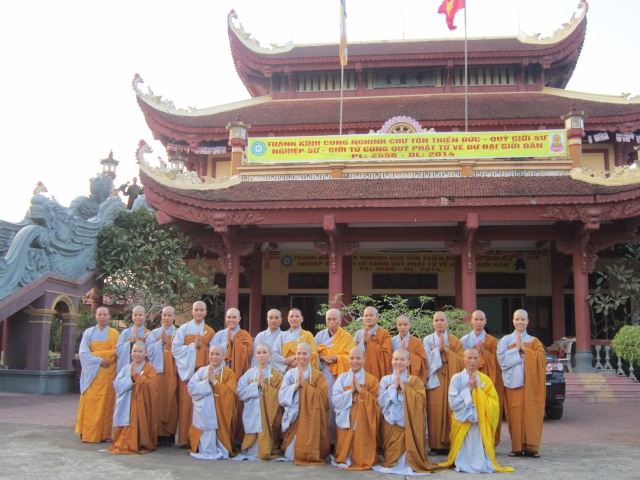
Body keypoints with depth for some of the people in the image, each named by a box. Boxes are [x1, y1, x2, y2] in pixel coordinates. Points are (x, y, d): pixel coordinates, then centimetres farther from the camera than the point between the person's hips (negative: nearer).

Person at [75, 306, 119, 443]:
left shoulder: (114, 333, 6)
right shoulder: (88, 332, 9)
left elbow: (115, 352, -4)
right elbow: (83, 352, -1)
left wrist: (93, 354, -8)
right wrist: (98, 360, -13)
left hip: (107, 374, -1)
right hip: (91, 372, 1)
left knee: (105, 402, -2)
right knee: (89, 403, -1)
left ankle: (103, 434, 4)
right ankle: (88, 433, 6)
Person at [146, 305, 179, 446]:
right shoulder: (154, 333, 14)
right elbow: (149, 350, 2)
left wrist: (168, 341, -7)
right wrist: (161, 341, -7)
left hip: (172, 371, -1)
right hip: (157, 369, 1)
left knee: (171, 401, -5)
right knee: (158, 401, -6)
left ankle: (170, 434, 0)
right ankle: (158, 433, -1)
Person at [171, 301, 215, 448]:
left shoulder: (210, 331, 12)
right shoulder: (184, 329, 5)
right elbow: (175, 348, -2)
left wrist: (201, 345, -4)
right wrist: (193, 345, -9)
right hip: (187, 370, -2)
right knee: (187, 402, -6)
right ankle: (185, 438, 0)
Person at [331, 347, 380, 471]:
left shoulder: (371, 380, 4)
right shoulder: (342, 378, 5)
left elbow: (376, 403, -6)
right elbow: (335, 401, -4)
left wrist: (360, 390, -13)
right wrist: (351, 391, -13)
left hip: (363, 423, 0)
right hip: (345, 420, 1)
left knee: (361, 446, -6)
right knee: (345, 448, -4)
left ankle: (362, 461, 18)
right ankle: (344, 459, 19)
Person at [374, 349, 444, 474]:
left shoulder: (415, 381, 7)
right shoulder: (385, 380, 8)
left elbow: (421, 400, -12)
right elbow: (381, 402, -5)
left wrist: (403, 387, -13)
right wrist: (394, 386, -10)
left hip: (409, 424, 0)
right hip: (390, 424, 1)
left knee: (408, 449, -15)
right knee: (393, 451, -9)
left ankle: (409, 463, 8)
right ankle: (391, 463, 14)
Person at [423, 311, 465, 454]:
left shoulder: (454, 340, 8)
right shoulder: (428, 340, 6)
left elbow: (462, 360, -1)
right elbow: (427, 360, -3)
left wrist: (446, 350, -9)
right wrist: (438, 348, -11)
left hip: (451, 381, 1)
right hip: (435, 380, -1)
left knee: (451, 412, -5)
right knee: (436, 413, -5)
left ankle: (451, 443, 4)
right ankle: (436, 445, 1)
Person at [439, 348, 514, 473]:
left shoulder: (485, 379, 5)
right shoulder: (457, 378, -3)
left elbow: (494, 404, -4)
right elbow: (453, 403, -10)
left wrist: (477, 390, -13)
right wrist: (469, 389, -15)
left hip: (481, 424, 2)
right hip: (463, 422, -2)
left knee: (480, 447, -14)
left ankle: (482, 464, 12)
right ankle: (463, 464, 9)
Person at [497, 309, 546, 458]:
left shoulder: (534, 341, 14)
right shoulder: (506, 340, 9)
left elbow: (541, 358, -2)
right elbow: (502, 359, -4)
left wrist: (524, 349, -8)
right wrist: (517, 349, -10)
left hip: (531, 383, 1)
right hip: (513, 382, -1)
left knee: (531, 415, -4)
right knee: (516, 415, -4)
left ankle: (531, 447, 2)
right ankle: (517, 447, 2)